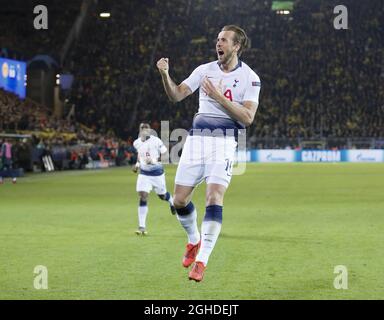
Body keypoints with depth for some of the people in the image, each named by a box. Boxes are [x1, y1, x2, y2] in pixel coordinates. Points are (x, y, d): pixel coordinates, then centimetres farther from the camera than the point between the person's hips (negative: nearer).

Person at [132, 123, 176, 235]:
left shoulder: (156, 141, -17)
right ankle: (142, 226, -11)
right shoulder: (137, 143, -1)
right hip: (144, 174, 3)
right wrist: (137, 164, 6)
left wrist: (155, 160, -26)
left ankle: (172, 202, 54)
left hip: (157, 173, -3)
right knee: (143, 197, -11)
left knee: (162, 196, 14)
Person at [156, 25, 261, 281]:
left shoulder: (250, 78, -2)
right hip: (197, 138, 4)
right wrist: (165, 75, -14)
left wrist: (219, 97, -18)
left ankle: (202, 261, -11)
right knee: (179, 200, 2)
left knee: (214, 199, -18)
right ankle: (194, 240, 31)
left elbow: (247, 117, -11)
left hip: (224, 141, -4)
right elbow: (176, 95, 4)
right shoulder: (205, 70, 9)